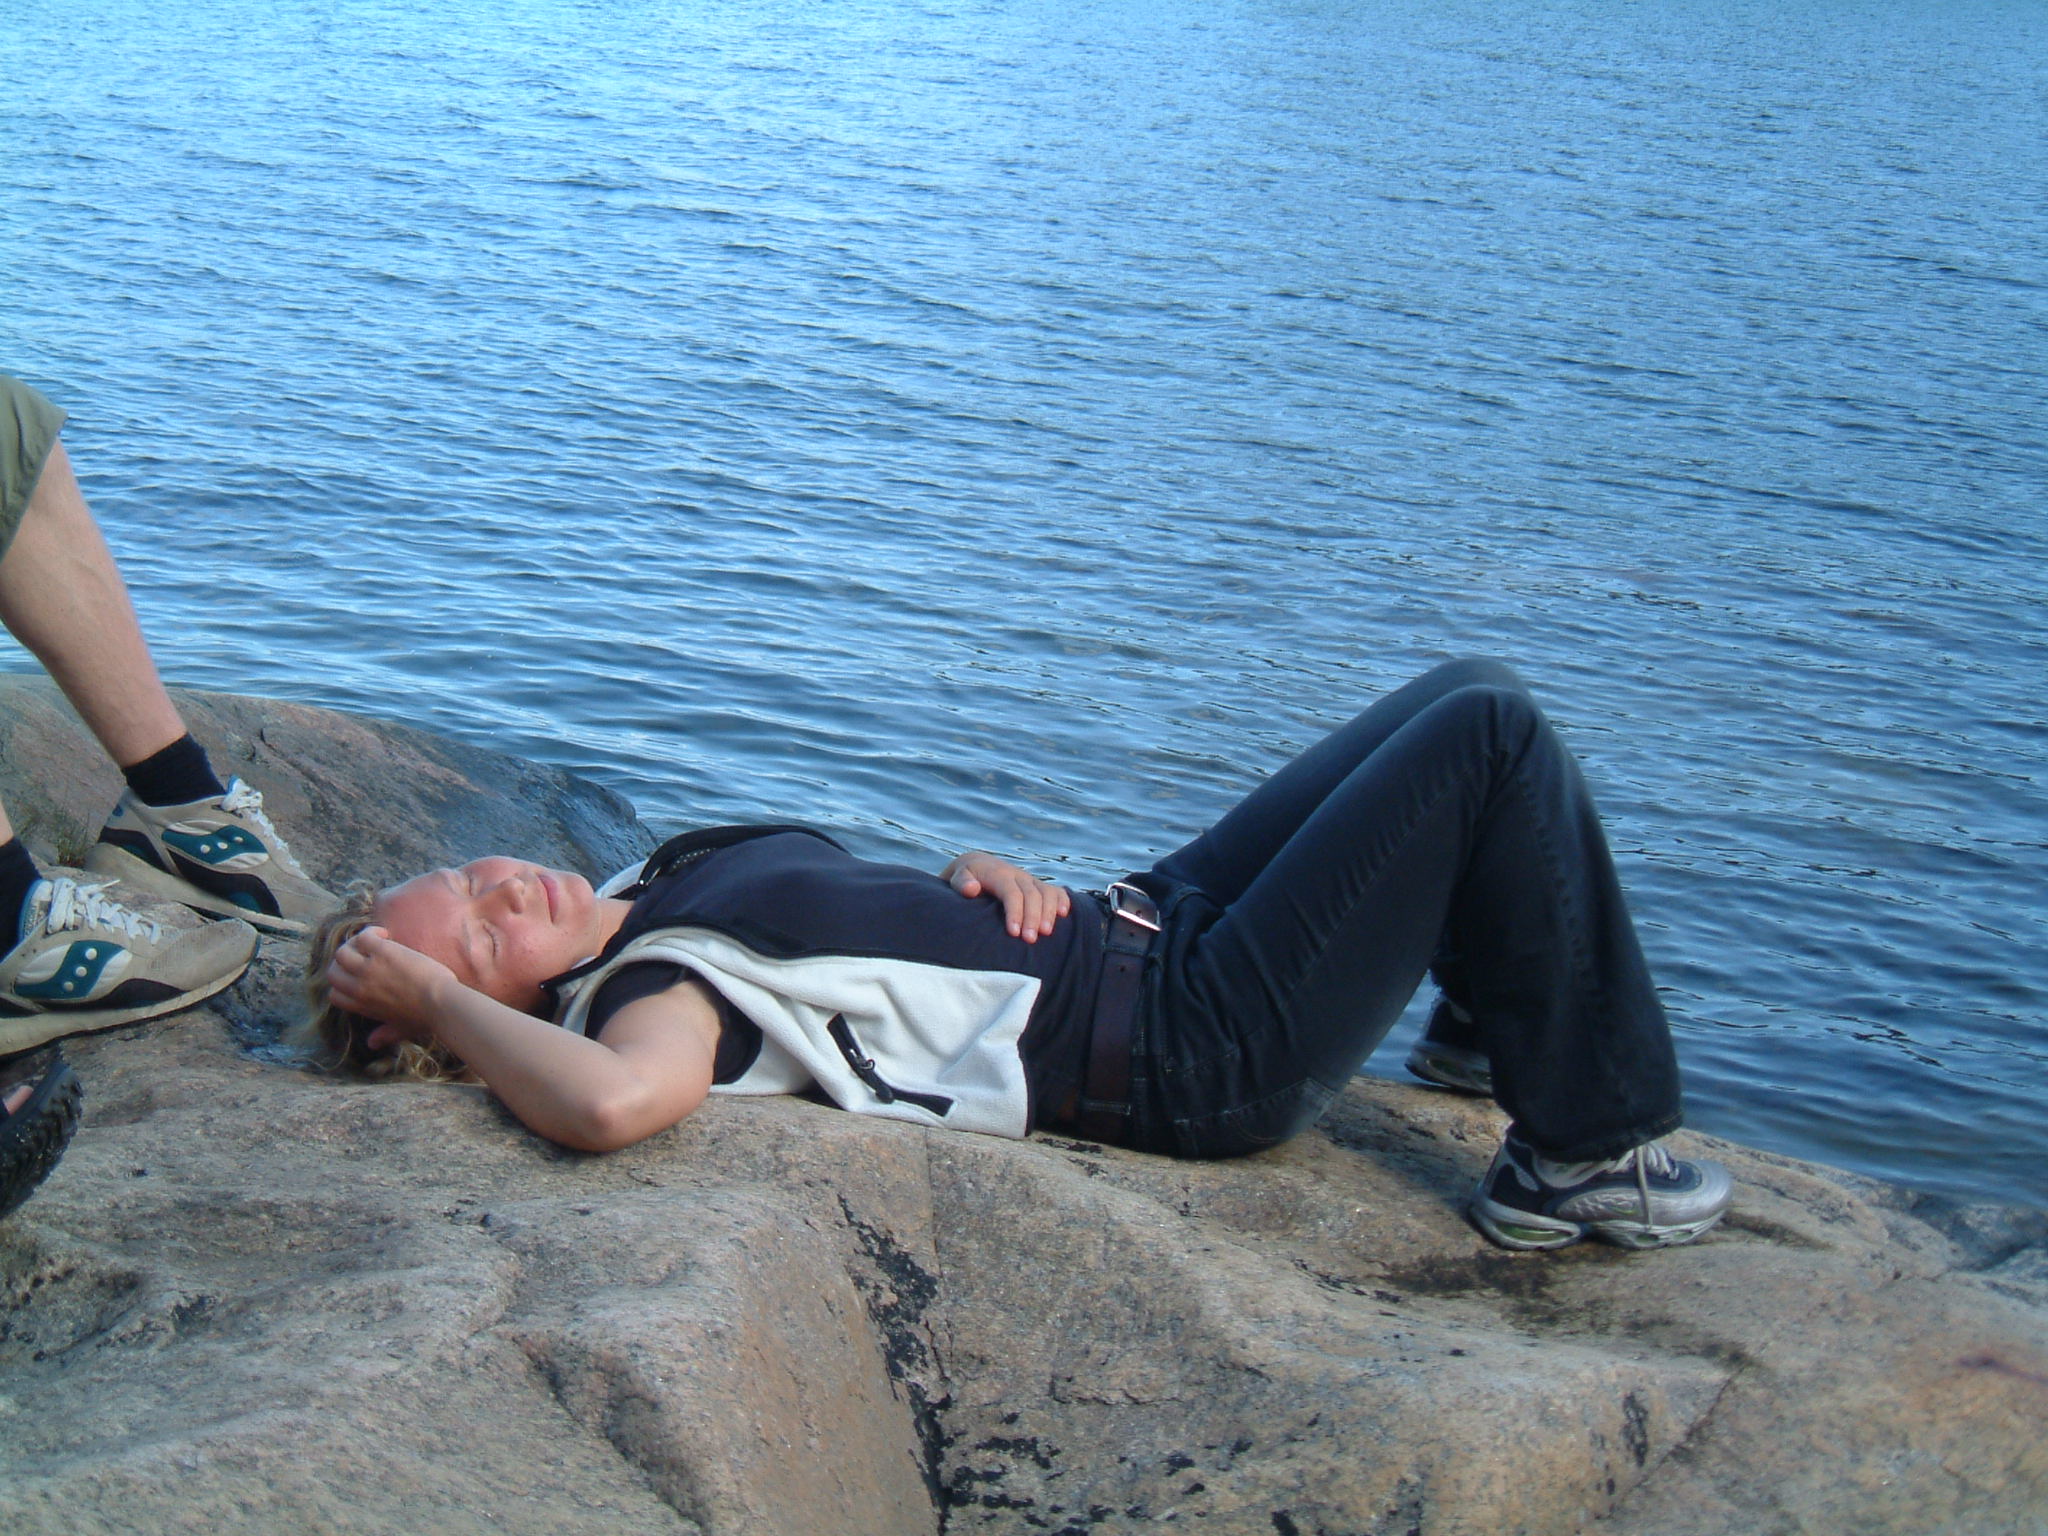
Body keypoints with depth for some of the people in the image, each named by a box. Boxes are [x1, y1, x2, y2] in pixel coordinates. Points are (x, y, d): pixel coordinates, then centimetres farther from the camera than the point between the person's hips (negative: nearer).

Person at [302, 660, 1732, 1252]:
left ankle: (1489, 1009, 38)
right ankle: (1585, 1153, 0)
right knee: (1493, 740, -13)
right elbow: (610, 1098, -47)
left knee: (1472, 692, 16)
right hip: (1201, 1046, -9)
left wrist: (978, 878, 1)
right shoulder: (647, 995, -21)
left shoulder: (661, 884, 8)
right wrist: (439, 1003, -29)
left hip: (1140, 919, 9)